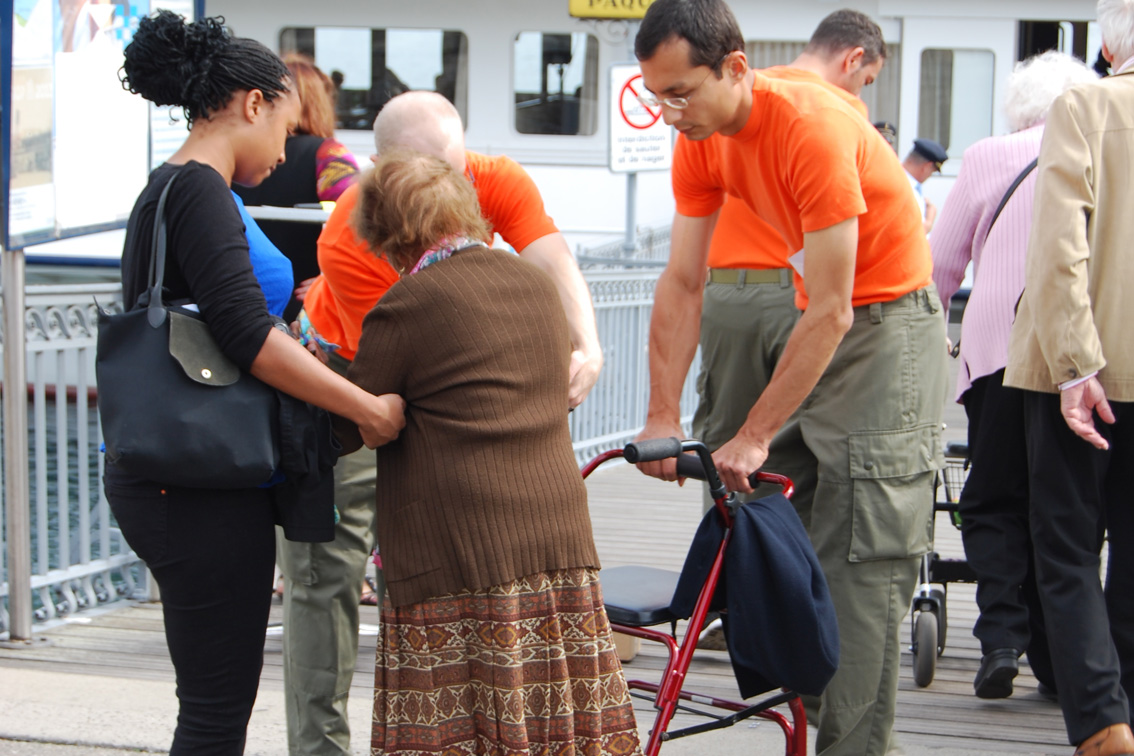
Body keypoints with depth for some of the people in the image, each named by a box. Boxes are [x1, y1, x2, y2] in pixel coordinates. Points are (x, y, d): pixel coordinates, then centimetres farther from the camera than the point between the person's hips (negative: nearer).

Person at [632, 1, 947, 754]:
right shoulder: (701, 141, -3)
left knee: (863, 564, -11)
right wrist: (662, 416, -7)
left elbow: (831, 313, -26)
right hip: (815, 324, 8)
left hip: (888, 322, -8)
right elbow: (680, 285, -1)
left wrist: (754, 436, -24)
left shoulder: (814, 127, -27)